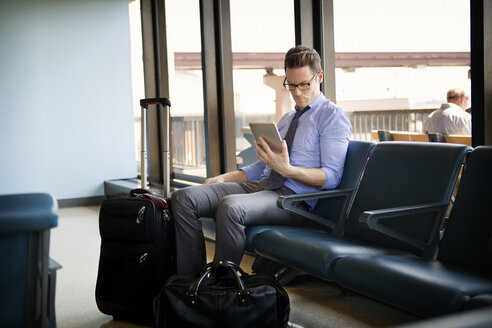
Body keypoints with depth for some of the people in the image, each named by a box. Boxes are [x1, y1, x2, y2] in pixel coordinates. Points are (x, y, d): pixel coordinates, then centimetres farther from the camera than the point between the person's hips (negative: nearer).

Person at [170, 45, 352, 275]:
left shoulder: (332, 116, 1)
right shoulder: (286, 119, 27)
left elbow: (332, 177, -9)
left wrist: (287, 170, -24)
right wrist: (224, 178, 13)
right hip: (260, 186, 8)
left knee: (230, 206, -37)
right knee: (184, 198, -11)